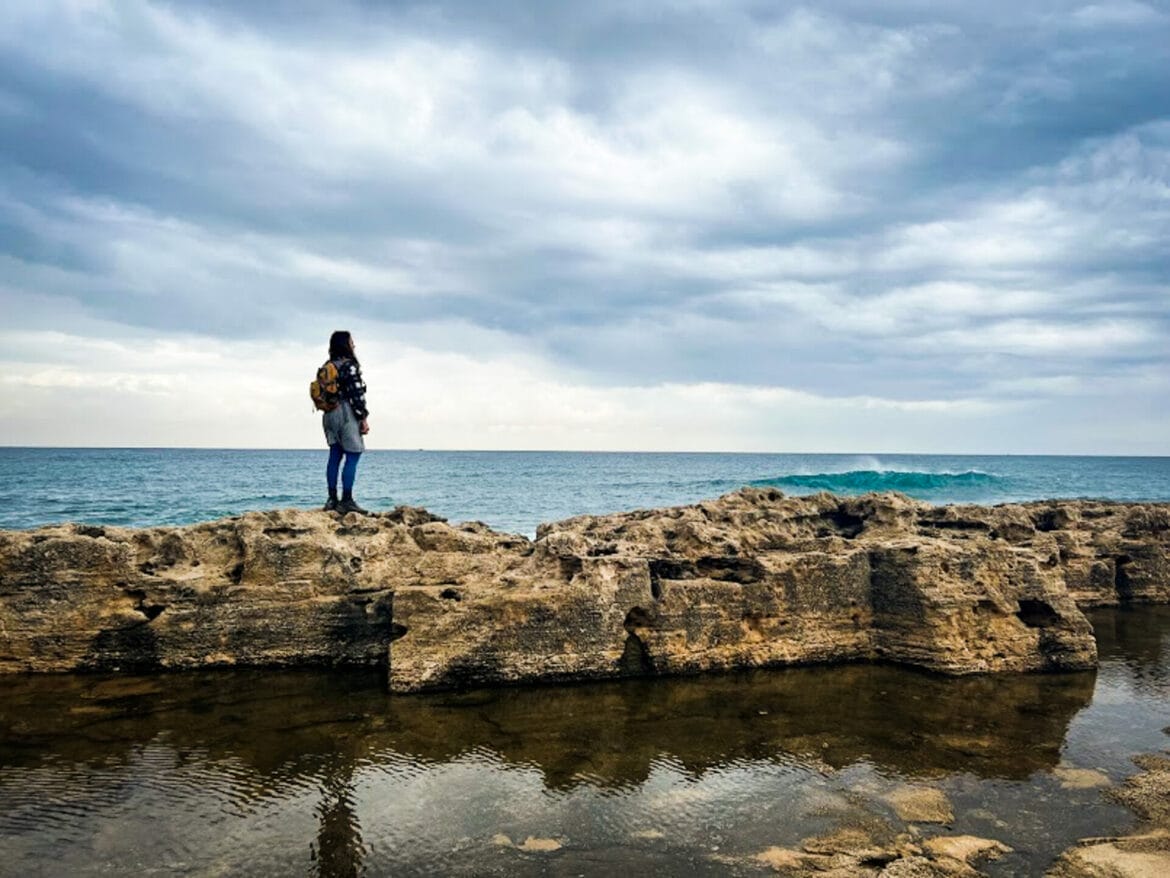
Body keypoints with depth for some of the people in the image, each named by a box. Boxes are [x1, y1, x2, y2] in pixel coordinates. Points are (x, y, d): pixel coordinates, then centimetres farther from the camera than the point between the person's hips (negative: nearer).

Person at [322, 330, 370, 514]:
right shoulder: (350, 365, -12)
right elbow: (356, 394, -16)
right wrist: (363, 418, -11)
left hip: (330, 414, 8)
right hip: (347, 414, -8)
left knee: (335, 456, 11)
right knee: (352, 457, -5)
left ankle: (332, 499, 12)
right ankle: (346, 501, -7)